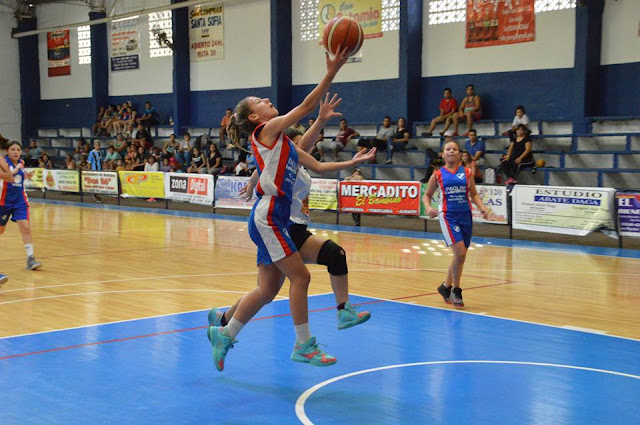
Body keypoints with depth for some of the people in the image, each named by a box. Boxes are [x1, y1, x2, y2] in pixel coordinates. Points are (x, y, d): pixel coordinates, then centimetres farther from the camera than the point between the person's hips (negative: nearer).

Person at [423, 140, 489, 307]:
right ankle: (456, 291, -1)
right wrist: (428, 207, -10)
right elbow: (427, 195, 10)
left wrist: (481, 207, -4)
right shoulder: (438, 174, 3)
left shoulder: (467, 172, 8)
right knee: (460, 253, -16)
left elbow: (474, 194, 13)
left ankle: (446, 286, 31)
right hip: (448, 216, -4)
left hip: (465, 215, 4)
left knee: (460, 255, 10)